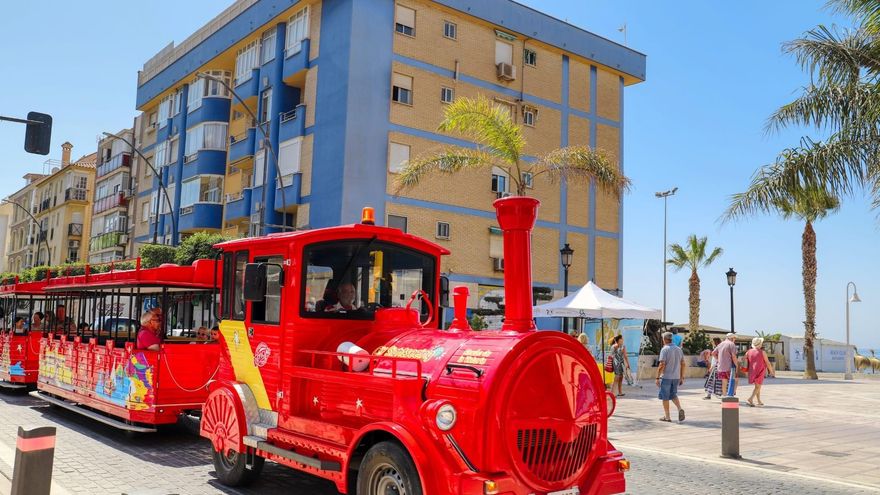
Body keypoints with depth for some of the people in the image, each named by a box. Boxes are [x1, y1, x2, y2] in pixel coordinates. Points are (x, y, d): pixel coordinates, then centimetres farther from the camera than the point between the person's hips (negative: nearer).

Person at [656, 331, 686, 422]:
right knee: (673, 395, 19)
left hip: (666, 377, -6)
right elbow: (683, 364, 10)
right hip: (676, 377, 6)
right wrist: (682, 377, 17)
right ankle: (680, 409, -3)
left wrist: (657, 377, -11)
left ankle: (667, 416, 10)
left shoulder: (665, 349, -11)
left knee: (665, 397, 5)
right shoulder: (679, 349, 8)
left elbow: (662, 365, -17)